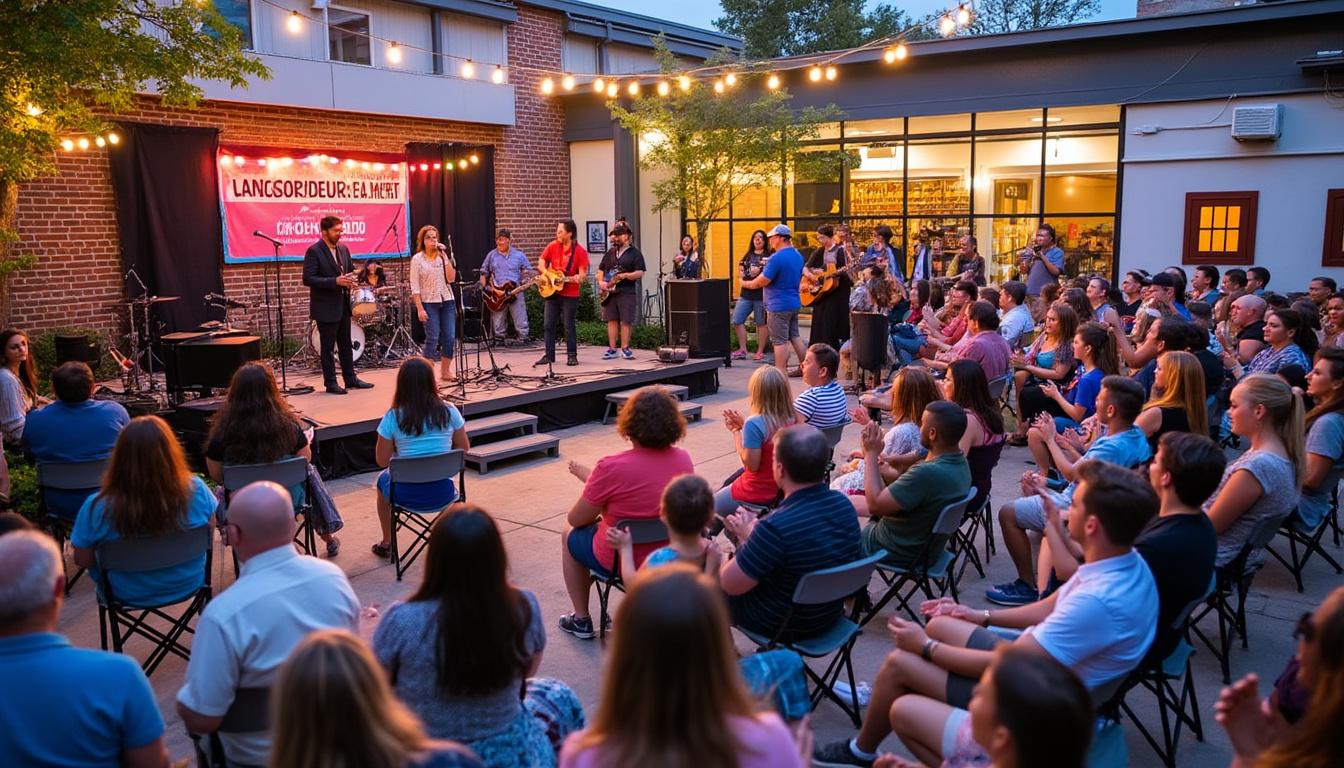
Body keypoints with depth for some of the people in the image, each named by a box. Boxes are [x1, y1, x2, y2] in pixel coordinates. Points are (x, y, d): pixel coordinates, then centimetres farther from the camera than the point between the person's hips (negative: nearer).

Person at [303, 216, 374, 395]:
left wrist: (351, 279, -2)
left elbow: (350, 271, 22)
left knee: (346, 344, 13)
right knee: (327, 346, 2)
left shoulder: (343, 250, 10)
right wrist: (335, 281, -23)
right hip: (326, 307, -7)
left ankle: (350, 378, 21)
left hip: (343, 305, 7)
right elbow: (308, 279, -18)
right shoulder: (314, 251, -11)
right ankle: (330, 382, 9)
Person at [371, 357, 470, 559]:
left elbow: (382, 461, -6)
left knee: (383, 479, 35)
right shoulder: (449, 412, -9)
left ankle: (386, 543, 46)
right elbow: (464, 448, 4)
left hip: (407, 495, -1)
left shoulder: (392, 417, -12)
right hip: (443, 493, 1)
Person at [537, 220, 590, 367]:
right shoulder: (553, 246, 2)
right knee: (549, 325, 6)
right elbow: (541, 263, 9)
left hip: (570, 295, -4)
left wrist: (579, 278, -33)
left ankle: (572, 356, 11)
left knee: (569, 326, 1)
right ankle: (549, 355, 15)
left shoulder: (579, 251, -10)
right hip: (551, 291, 4)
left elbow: (583, 273, -11)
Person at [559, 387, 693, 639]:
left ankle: (581, 620, 30)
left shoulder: (611, 468, -26)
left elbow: (576, 519, -13)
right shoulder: (684, 460, -9)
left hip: (621, 562, -5)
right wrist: (593, 479, 13)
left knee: (569, 533, 24)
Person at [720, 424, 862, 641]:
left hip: (785, 626, -7)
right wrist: (755, 531, 3)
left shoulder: (776, 526, -36)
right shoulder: (843, 504, -12)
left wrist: (747, 535, -7)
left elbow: (731, 585, -22)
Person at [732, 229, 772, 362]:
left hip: (761, 294, -5)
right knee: (737, 321, 1)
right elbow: (740, 273, 18)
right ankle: (742, 350, 11)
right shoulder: (747, 256, 18)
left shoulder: (769, 256, 3)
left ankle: (760, 352, 9)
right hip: (746, 294, 5)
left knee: (761, 323, 0)